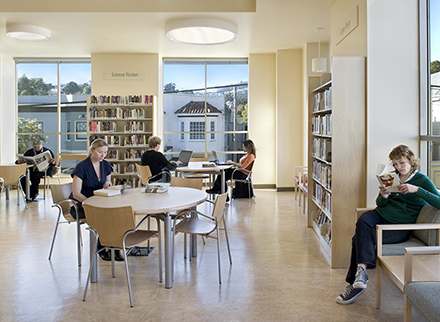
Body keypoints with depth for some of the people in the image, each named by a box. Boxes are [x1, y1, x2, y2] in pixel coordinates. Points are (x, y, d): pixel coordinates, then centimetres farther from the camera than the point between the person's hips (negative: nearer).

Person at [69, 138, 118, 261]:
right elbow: (76, 194, -17)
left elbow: (108, 183, 18)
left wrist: (108, 185, -7)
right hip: (79, 206, -5)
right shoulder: (82, 167, -12)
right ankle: (101, 249, -18)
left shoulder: (106, 165, 6)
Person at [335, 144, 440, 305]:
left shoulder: (422, 180, 1)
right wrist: (383, 196, -7)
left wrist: (417, 190, -24)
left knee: (360, 238, -26)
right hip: (382, 214, 5)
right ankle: (361, 271, -32)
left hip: (400, 225, -5)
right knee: (363, 220, -32)